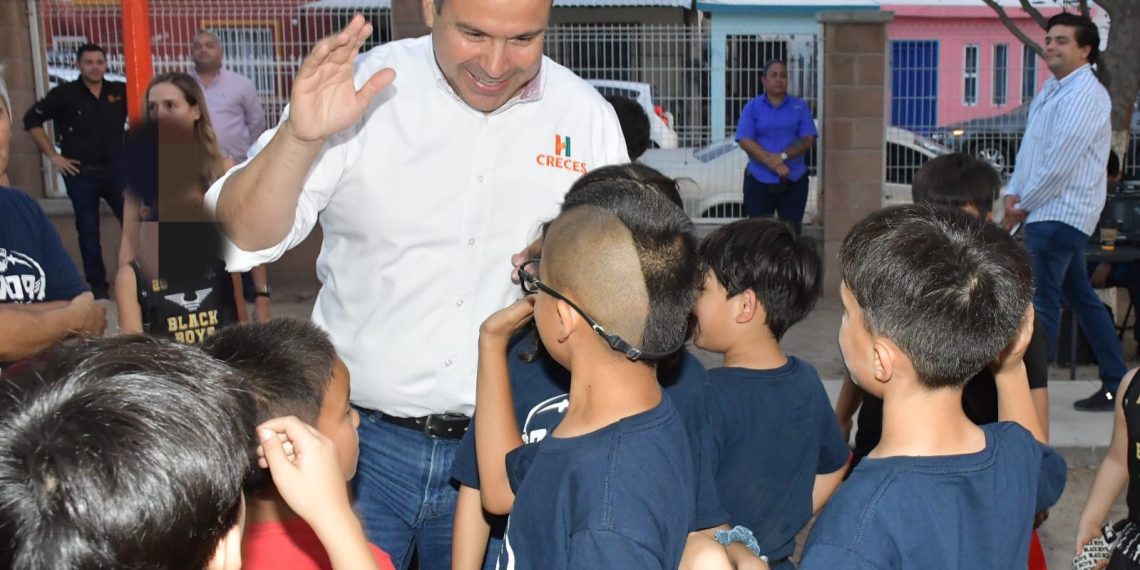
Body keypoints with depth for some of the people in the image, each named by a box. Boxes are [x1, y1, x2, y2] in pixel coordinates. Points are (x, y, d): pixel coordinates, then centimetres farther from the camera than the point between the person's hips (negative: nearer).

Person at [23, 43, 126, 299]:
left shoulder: (120, 91, 1)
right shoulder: (64, 94, -4)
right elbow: (31, 120, 0)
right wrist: (53, 156, -3)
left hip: (116, 170, 2)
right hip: (81, 174, -2)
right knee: (88, 232, 3)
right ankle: (97, 285, 13)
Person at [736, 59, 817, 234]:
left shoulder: (800, 106, 7)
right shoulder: (752, 107, 4)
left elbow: (808, 140, -1)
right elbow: (745, 141, -7)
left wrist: (783, 156, -17)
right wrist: (773, 164, -16)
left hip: (794, 181, 1)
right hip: (759, 180, -1)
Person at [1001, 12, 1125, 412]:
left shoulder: (1084, 96, -15)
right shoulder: (1051, 90, 16)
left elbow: (1059, 164, -19)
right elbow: (1030, 147, 18)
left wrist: (1023, 206, -10)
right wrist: (1013, 192, 5)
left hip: (1060, 214, -10)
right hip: (1049, 212, 10)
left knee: (1041, 304, -9)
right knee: (1081, 299, 14)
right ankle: (1116, 386, 23)